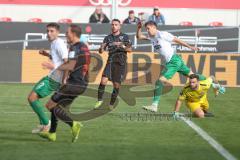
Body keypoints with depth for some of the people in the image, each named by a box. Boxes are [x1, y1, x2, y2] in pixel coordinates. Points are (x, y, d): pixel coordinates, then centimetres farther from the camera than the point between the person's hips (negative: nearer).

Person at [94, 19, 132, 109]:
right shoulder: (108, 38, 13)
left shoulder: (124, 37, 7)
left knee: (116, 85, -3)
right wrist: (102, 48, -18)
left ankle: (111, 104, 10)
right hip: (111, 62, 1)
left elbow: (130, 49, -6)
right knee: (103, 80, -18)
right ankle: (99, 100, -6)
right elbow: (101, 51, 6)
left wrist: (122, 46, -24)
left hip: (121, 63, -1)